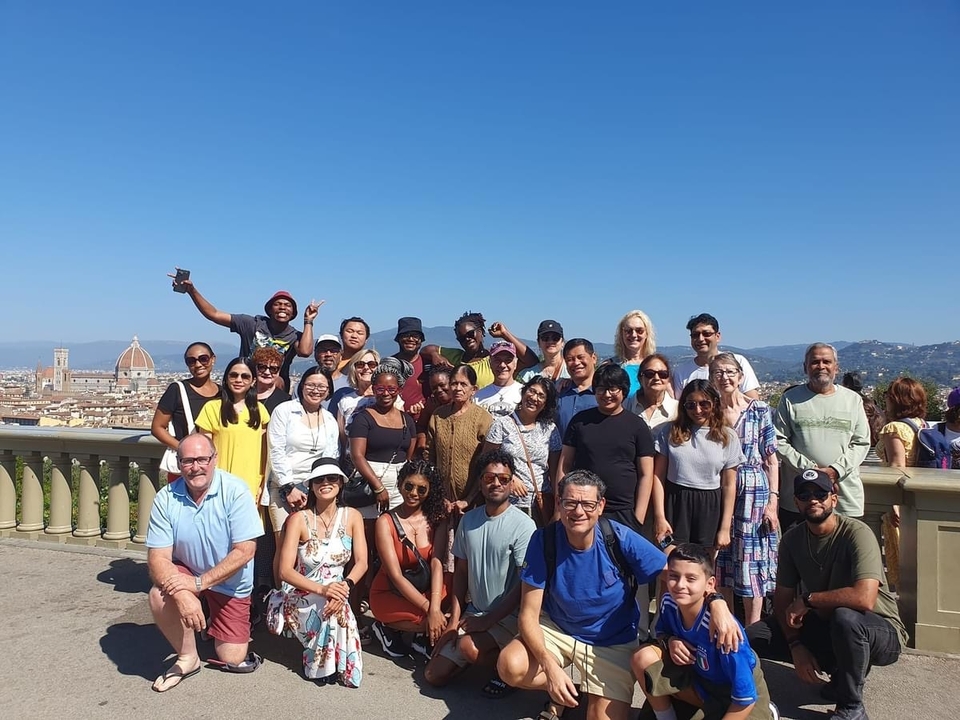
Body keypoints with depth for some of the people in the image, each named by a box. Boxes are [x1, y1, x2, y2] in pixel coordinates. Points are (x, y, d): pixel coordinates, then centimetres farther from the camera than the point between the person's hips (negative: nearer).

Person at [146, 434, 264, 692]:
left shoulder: (235, 491, -23)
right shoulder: (166, 498, -16)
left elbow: (245, 551, -25)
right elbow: (157, 558, -18)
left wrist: (199, 582, -30)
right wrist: (182, 596, -35)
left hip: (230, 583, -1)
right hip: (186, 573, 1)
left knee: (232, 660, -1)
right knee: (159, 596, -32)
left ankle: (214, 622, 33)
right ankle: (187, 657, -5)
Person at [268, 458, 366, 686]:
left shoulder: (352, 516, -1)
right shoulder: (299, 519, -11)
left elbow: (361, 562, -5)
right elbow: (285, 571, -15)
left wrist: (345, 586, -27)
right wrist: (321, 589, -31)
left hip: (335, 591, 3)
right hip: (299, 597, -3)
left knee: (337, 606, -30)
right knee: (330, 608, -32)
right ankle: (321, 665, -4)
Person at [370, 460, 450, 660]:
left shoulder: (437, 518, -3)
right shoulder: (386, 522, -14)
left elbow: (437, 563, -15)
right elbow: (396, 576, -19)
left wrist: (435, 606, -30)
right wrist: (428, 608, -27)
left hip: (427, 589, 4)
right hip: (390, 595, -4)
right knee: (443, 622, -27)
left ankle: (424, 636, 1)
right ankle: (389, 628, -1)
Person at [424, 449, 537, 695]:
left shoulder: (523, 525, -17)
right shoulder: (468, 520, 1)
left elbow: (525, 584, -17)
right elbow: (461, 571, 7)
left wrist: (489, 620, -17)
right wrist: (454, 618, 0)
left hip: (508, 615, -6)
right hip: (473, 611, 6)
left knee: (469, 646, -32)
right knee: (434, 675, 2)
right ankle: (484, 652, 25)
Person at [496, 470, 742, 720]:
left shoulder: (620, 538, -22)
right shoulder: (544, 540, -21)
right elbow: (529, 614, -18)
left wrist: (716, 603, -39)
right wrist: (549, 665, -34)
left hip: (613, 642, 0)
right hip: (555, 629, 0)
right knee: (510, 666, -25)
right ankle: (562, 693, 8)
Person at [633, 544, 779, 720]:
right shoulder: (669, 602, -20)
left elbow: (745, 696, -27)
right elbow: (662, 632, 4)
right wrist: (670, 641, -19)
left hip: (738, 696, -4)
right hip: (700, 677, 4)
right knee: (643, 658, -16)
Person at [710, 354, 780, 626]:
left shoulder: (759, 410, -2)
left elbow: (771, 459, -2)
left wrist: (773, 500, -8)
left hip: (753, 491, -3)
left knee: (752, 558, 1)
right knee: (721, 559, 9)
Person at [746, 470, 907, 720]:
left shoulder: (857, 533, -23)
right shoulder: (792, 539, -4)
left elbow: (864, 598, -36)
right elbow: (783, 598, -1)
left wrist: (807, 599, -24)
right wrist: (796, 645, -16)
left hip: (881, 632, -6)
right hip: (825, 626, 6)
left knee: (844, 617, -39)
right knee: (754, 637, -10)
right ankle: (843, 670, 8)